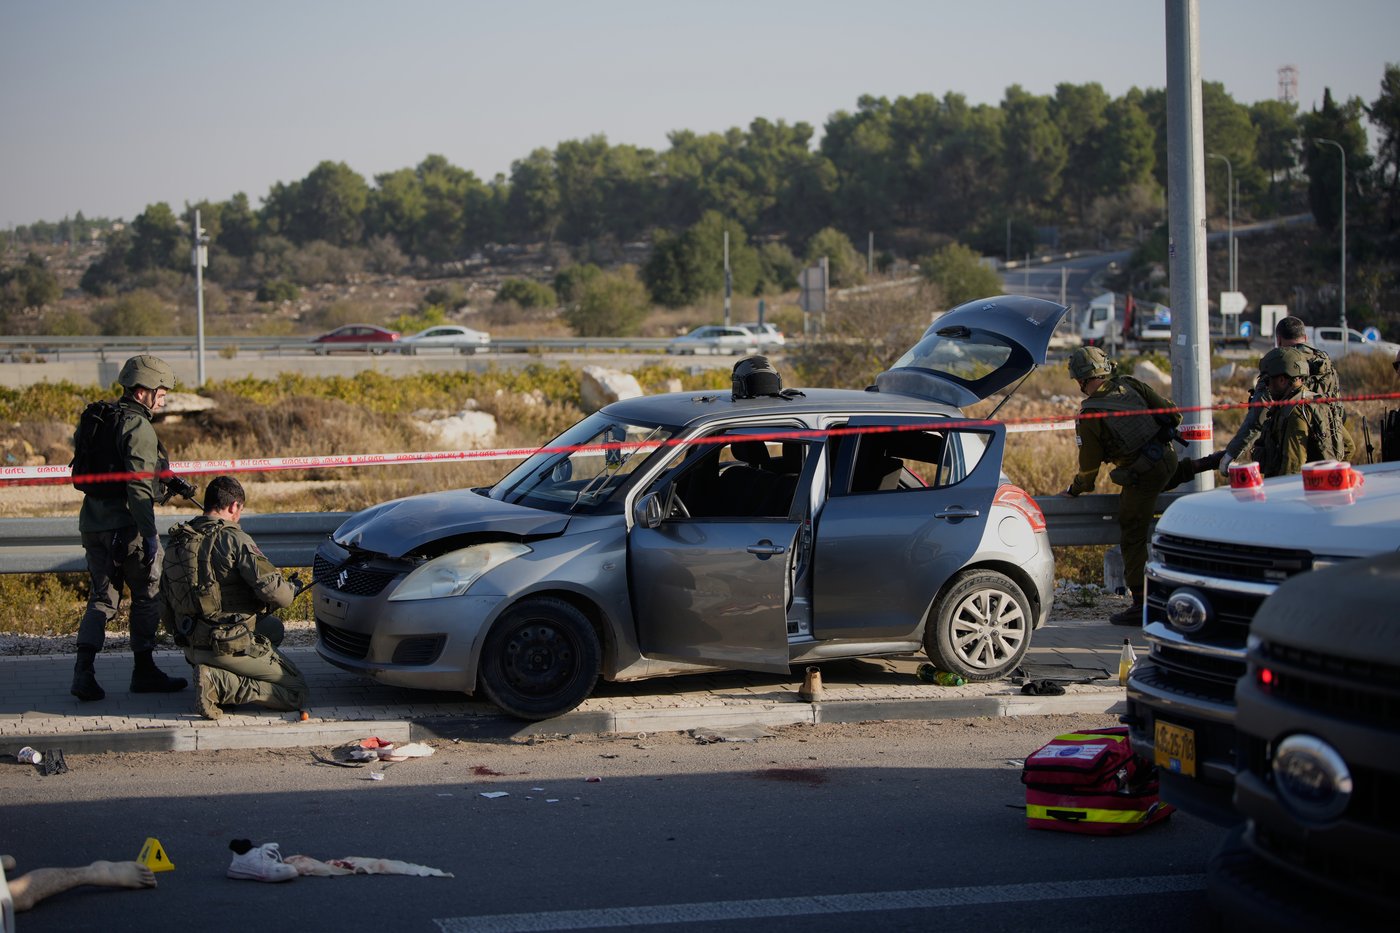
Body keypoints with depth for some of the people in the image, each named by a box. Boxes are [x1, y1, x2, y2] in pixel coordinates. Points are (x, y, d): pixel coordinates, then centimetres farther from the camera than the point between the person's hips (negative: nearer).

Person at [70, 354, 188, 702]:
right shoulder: (137, 427, -14)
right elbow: (139, 485, -22)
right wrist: (149, 534, -21)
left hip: (93, 522, 7)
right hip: (127, 525, -7)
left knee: (102, 598, 11)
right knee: (147, 595, 8)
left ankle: (83, 670, -3)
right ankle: (144, 671, 15)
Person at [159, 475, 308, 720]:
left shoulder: (176, 544, 9)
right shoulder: (233, 539, -14)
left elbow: (166, 613, 14)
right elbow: (274, 591, -22)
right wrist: (290, 590, 2)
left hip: (194, 650, 8)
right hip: (233, 646, -8)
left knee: (273, 627, 31)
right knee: (297, 692, 2)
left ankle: (216, 679, 12)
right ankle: (221, 684, -13)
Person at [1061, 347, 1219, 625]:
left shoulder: (1088, 416, -13)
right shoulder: (1131, 385, 1)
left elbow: (1089, 464, -5)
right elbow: (1173, 413, 6)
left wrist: (1076, 489, 13)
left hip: (1142, 475, -6)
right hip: (1168, 455, 6)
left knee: (1133, 539, 4)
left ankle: (1141, 606, 4)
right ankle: (1199, 466, 27)